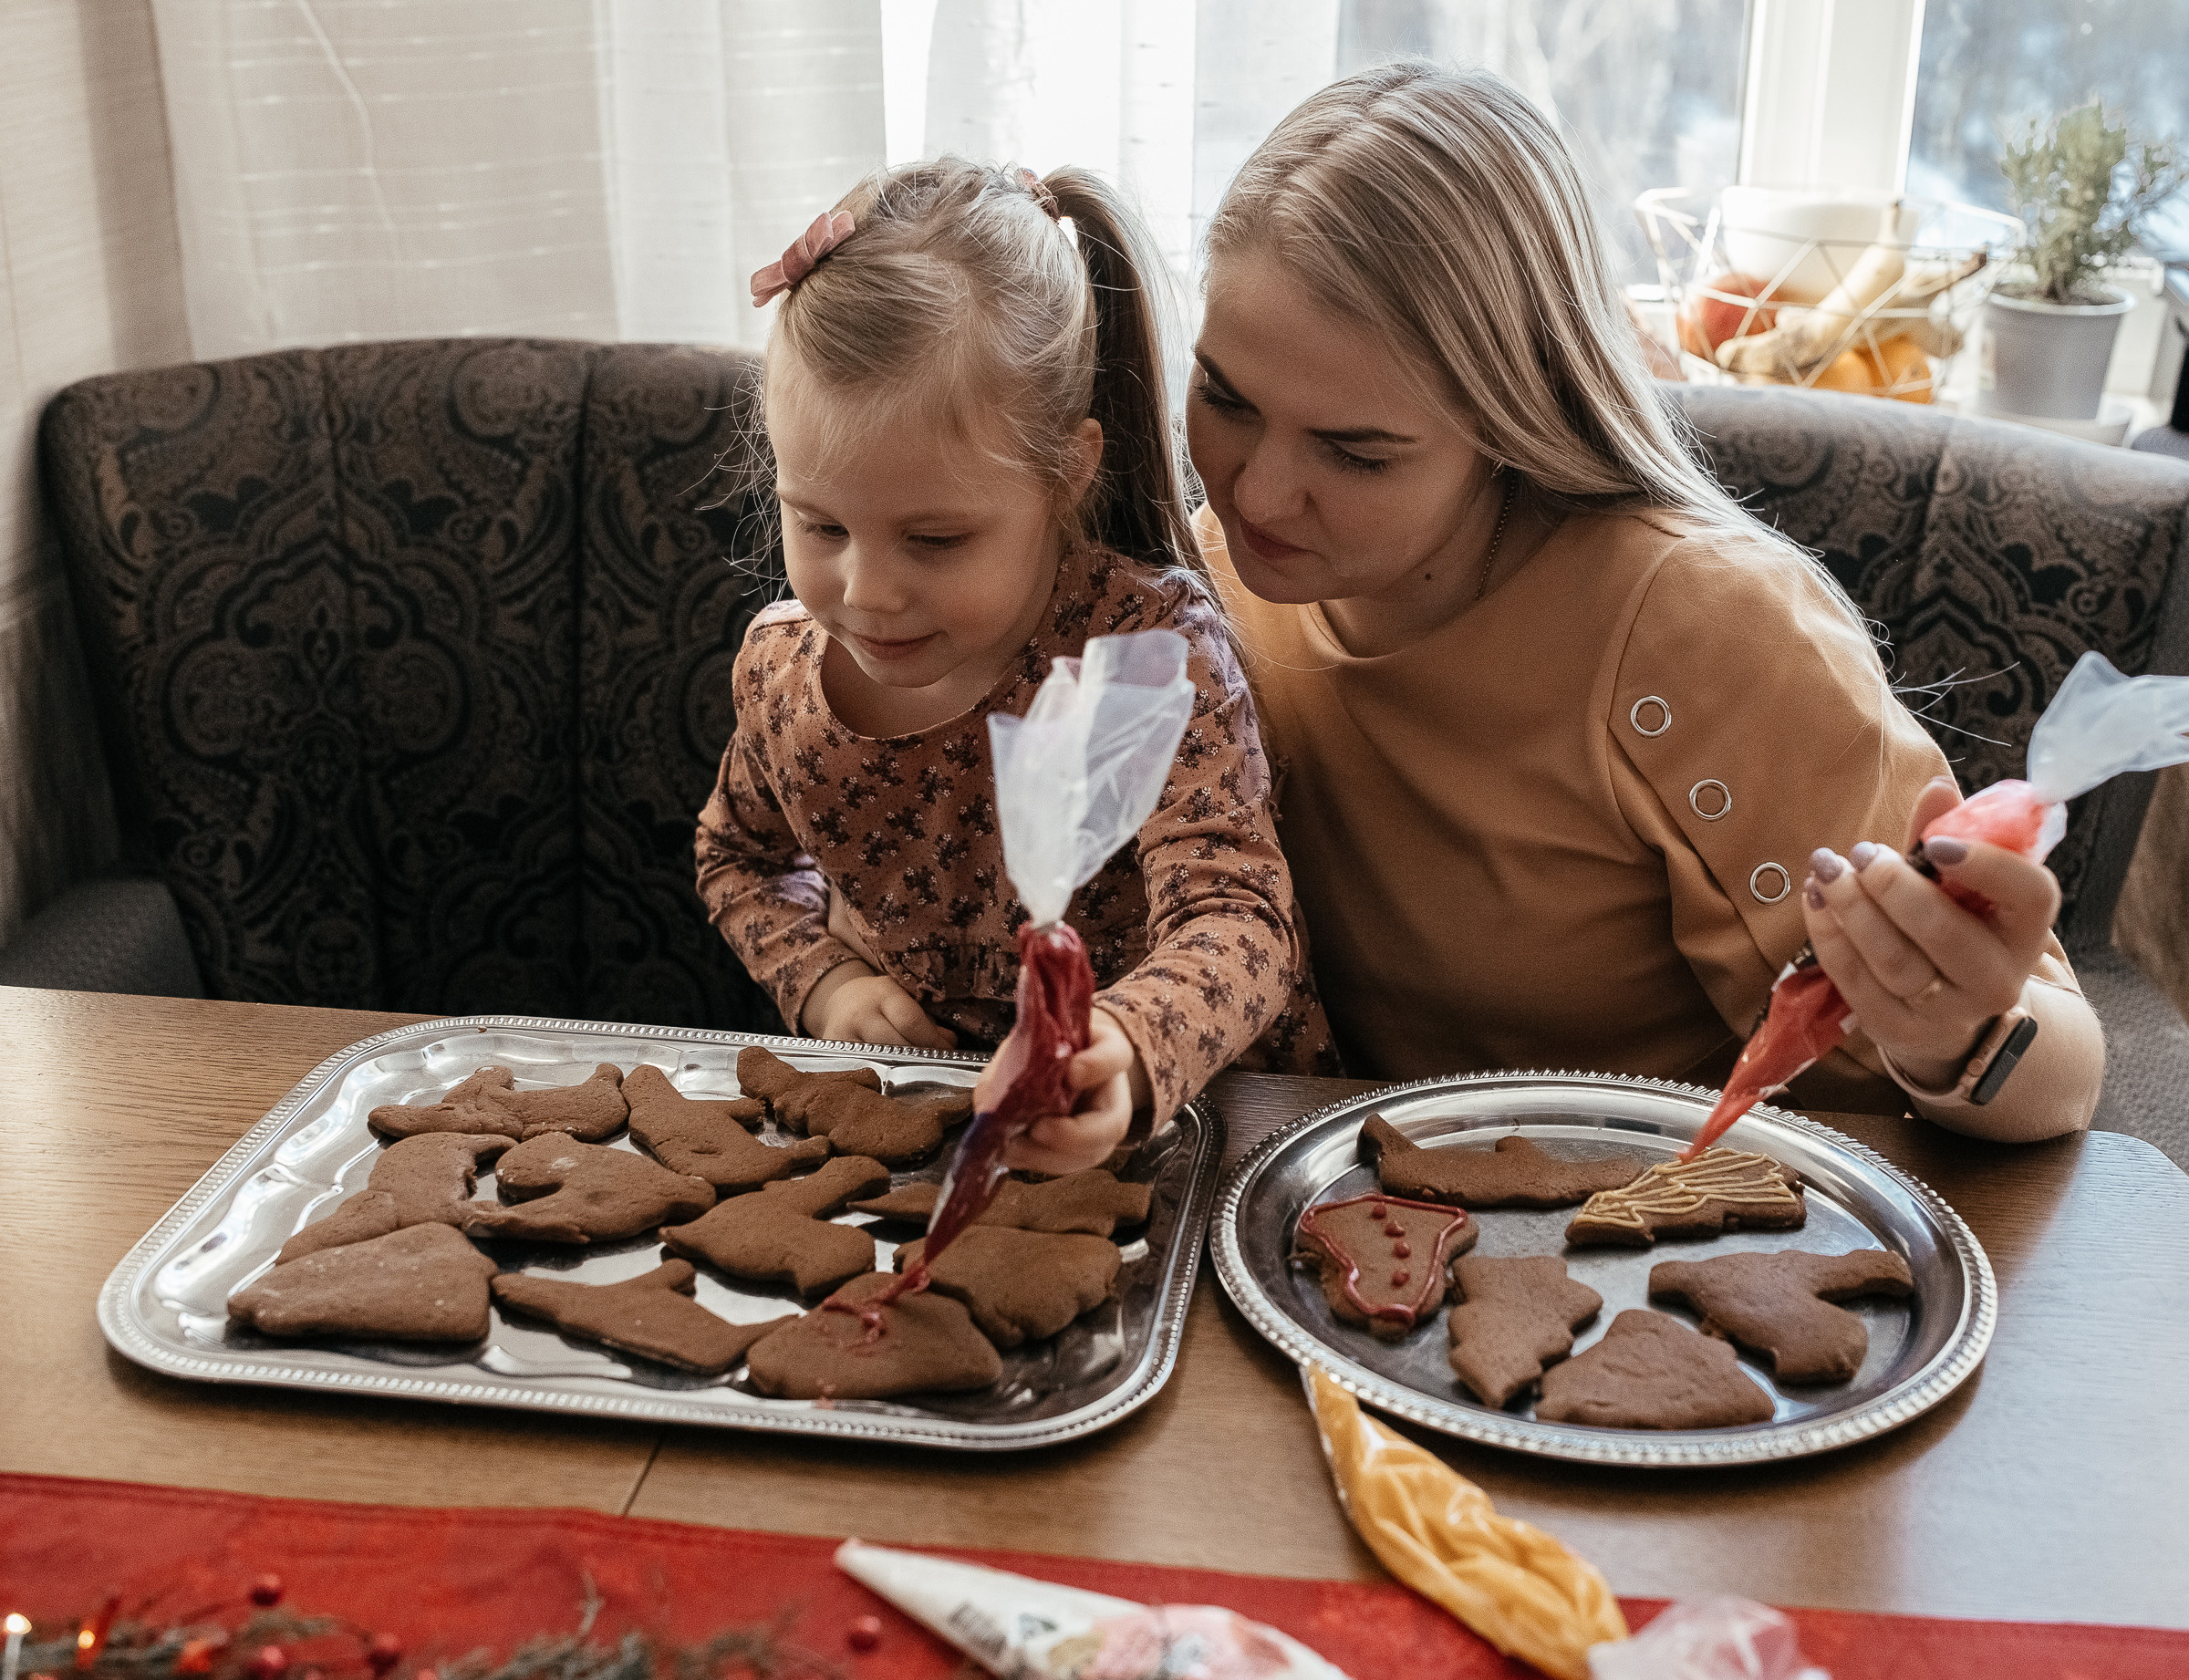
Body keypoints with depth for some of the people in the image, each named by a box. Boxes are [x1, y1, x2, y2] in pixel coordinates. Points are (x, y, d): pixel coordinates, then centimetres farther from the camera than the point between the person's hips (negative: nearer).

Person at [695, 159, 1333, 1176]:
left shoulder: (1152, 645, -20)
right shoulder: (782, 661, -4)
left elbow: (1234, 917, -30)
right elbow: (738, 854, 16)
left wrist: (1125, 1054, -52)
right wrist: (827, 981, -4)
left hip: (1180, 1109, -3)